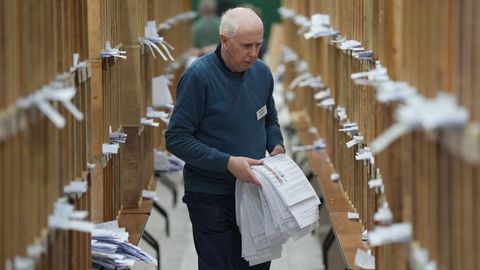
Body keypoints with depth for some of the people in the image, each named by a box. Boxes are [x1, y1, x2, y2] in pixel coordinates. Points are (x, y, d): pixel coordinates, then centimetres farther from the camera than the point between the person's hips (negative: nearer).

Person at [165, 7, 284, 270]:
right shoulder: (199, 76, -17)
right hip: (211, 197, -5)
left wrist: (276, 146, -4)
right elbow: (176, 138, -17)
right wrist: (227, 163, -25)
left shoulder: (262, 72, 1)